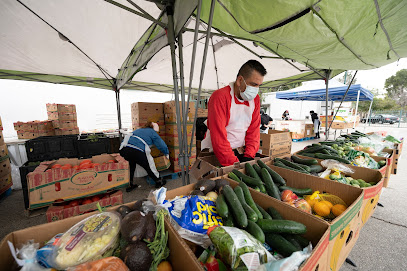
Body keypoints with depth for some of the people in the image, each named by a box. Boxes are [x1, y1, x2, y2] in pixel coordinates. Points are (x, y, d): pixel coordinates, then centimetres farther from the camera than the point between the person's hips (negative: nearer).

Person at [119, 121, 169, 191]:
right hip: (136, 151, -7)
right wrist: (167, 154, 34)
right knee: (148, 166, 12)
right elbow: (161, 144, 17)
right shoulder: (153, 133, 14)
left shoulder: (139, 130, 32)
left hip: (123, 149, 7)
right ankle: (158, 183, 28)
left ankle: (130, 185, 36)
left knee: (131, 166, 32)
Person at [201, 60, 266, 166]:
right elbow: (218, 137, -21)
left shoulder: (255, 99, 6)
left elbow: (254, 130, 5)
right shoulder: (220, 97, -16)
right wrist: (234, 163, -22)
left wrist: (248, 156, -7)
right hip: (214, 153, -4)